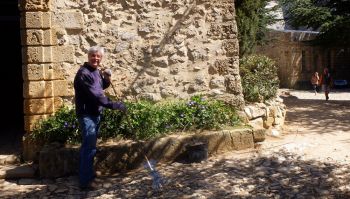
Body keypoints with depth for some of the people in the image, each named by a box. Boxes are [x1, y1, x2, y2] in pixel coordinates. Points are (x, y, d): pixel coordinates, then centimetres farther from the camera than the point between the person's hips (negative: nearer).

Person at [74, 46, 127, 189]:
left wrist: (106, 79, 3)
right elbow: (95, 95, -25)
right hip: (87, 115, -10)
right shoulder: (84, 73, -19)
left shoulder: (96, 71, 11)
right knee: (89, 148, -9)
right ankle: (85, 181, -3)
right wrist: (115, 105, -24)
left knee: (90, 147, 17)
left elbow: (100, 88, 24)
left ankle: (89, 175, 29)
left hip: (95, 114, 10)